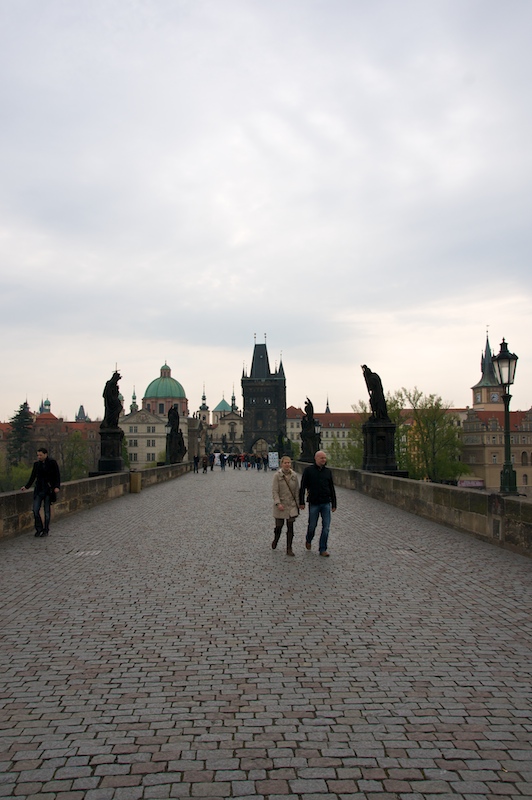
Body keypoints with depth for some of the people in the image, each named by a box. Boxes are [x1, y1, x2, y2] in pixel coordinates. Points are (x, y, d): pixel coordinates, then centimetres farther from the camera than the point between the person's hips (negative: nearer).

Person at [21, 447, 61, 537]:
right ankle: (39, 529, 11)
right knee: (35, 510, -4)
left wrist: (57, 487, -15)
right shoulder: (36, 464, 6)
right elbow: (33, 477, 13)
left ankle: (46, 530, 14)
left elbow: (57, 476, -4)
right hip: (39, 489, 3)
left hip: (48, 489, -3)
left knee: (47, 510, 2)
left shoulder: (52, 463, -4)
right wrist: (26, 486, 4)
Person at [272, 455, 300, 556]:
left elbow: (297, 490, 7)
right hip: (280, 505, -2)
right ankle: (276, 539, 38)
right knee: (279, 526, 6)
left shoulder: (294, 475, 2)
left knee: (290, 527, -1)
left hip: (291, 505, 2)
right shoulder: (277, 475, -7)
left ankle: (289, 549, 8)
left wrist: (297, 504, 4)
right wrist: (278, 503, -19)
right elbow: (274, 491, -10)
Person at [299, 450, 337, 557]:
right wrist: (301, 502, -7)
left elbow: (331, 488, 12)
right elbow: (302, 487, -3)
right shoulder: (308, 470, -4)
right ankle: (308, 540, 38)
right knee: (312, 525, 8)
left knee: (326, 527, -1)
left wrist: (334, 504, 10)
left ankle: (323, 549, 9)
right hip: (313, 503, -3)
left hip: (326, 503, 3)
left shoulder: (328, 471, 6)